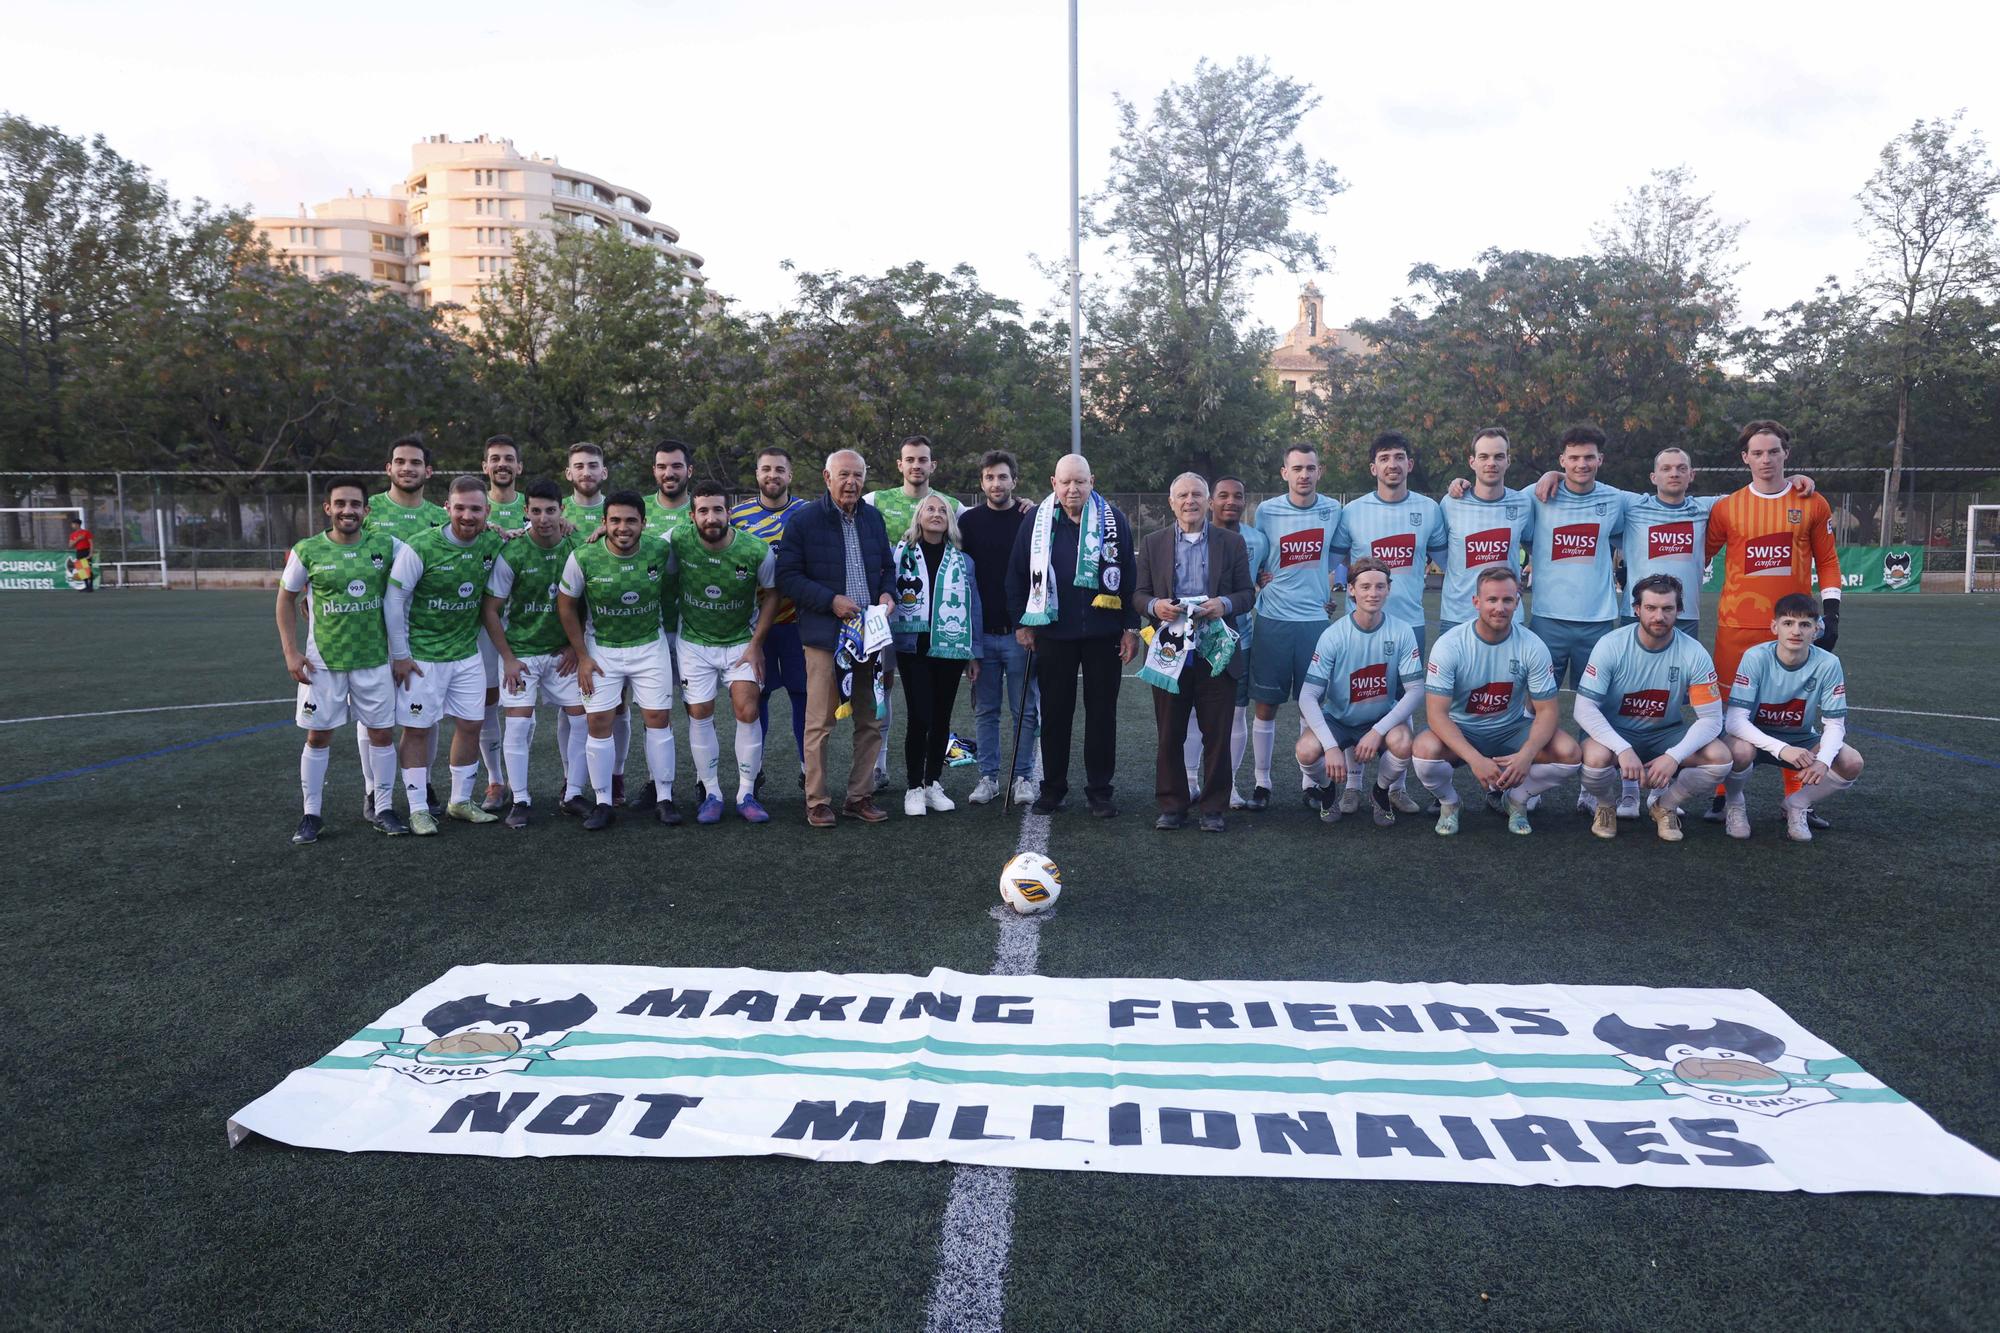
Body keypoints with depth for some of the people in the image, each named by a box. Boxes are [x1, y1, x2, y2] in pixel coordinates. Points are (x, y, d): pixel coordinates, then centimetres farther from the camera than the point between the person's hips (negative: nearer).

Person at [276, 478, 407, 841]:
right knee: (318, 736, 6)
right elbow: (286, 599, 5)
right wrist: (291, 651, -1)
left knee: (382, 732, 5)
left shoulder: (386, 546, -4)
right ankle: (312, 814, 18)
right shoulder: (307, 551, -6)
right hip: (322, 662, -1)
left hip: (374, 660, 1)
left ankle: (382, 807, 20)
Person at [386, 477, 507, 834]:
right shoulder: (419, 548, -17)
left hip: (468, 655, 5)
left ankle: (460, 801, 24)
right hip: (421, 657, -4)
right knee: (418, 729, 2)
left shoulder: (494, 544, -4)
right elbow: (394, 599, -11)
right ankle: (418, 809, 12)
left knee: (470, 724, 9)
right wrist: (399, 655, -10)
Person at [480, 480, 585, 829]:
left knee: (580, 717, 0)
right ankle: (520, 801, 4)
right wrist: (508, 659, -8)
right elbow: (490, 609, -6)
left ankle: (573, 794, 13)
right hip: (521, 652, -3)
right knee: (518, 723, -8)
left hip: (563, 652, 3)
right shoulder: (512, 554, -13)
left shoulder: (576, 548, -6)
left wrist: (576, 646, 0)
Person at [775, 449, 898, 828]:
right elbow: (788, 576, -6)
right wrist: (831, 601, -15)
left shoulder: (873, 518, 12)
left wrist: (886, 594, 0)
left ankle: (860, 796, 20)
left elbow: (888, 566, 21)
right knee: (820, 723, -3)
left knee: (870, 721, 9)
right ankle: (817, 802, 7)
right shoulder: (803, 520, -4)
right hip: (826, 635, -5)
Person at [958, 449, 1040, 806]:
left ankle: (1023, 777, 14)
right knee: (985, 710, 8)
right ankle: (988, 777, 17)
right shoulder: (968, 520, 6)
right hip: (981, 632, 2)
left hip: (1020, 632, -2)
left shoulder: (1032, 518, 1)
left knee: (1024, 710, 3)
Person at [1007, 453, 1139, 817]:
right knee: (1054, 712, 7)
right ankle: (1053, 787, 19)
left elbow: (1129, 576, 2)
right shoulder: (1037, 522, 3)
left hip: (1103, 633, 0)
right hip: (1053, 633, 1)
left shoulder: (1113, 521, 1)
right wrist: (1022, 622, 4)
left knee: (1102, 712, 5)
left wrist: (1131, 627, -1)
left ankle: (1099, 789, 15)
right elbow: (1016, 576, 8)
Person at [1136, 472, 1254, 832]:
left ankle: (1214, 808, 14)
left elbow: (1247, 593, 6)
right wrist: (1154, 605, -14)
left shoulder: (1231, 543, 7)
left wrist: (1224, 604, -15)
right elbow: (1139, 594, 8)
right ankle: (1171, 805, 16)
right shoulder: (1153, 544, 9)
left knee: (1217, 735, 3)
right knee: (1169, 735, 5)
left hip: (1216, 654, -1)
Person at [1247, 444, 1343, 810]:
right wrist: (1259, 579, -4)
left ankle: (1312, 780, 19)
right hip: (1272, 619, -1)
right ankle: (1262, 782, 13)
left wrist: (1332, 593, 10)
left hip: (1316, 619, 1)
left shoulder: (1333, 510, 4)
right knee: (1265, 706, 2)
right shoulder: (1266, 511, 1)